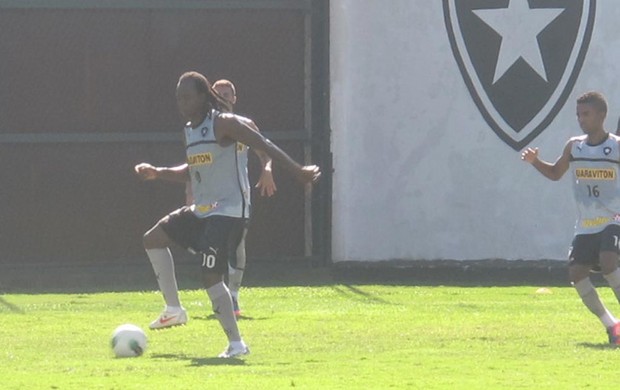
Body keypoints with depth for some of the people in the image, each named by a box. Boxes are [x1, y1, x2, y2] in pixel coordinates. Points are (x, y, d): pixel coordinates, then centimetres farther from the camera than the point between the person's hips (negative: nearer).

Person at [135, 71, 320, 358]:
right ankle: (174, 309, 21)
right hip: (201, 210, 9)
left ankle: (236, 343, -12)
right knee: (153, 239, 16)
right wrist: (156, 173, 15)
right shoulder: (189, 131, 13)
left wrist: (297, 172, -21)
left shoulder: (223, 124, -13)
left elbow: (264, 146, -16)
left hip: (229, 211, -9)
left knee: (210, 276, -18)